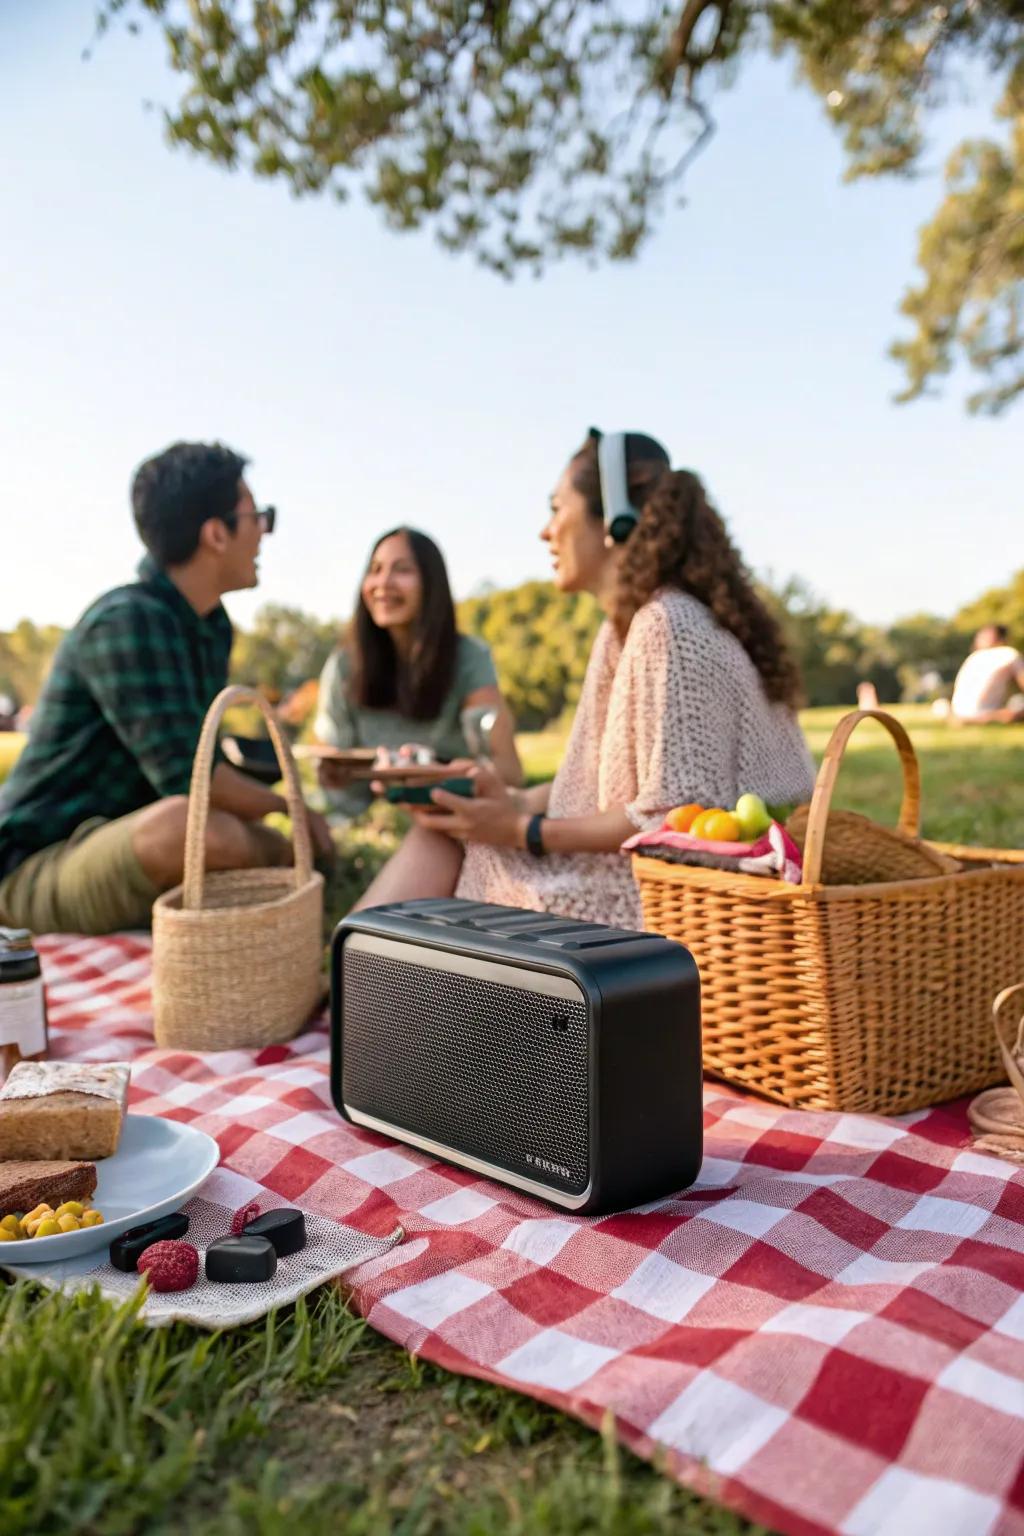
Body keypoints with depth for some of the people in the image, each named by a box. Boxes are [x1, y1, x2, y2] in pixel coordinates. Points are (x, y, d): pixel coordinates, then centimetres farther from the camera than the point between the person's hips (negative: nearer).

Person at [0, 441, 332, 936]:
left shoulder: (213, 627, 6)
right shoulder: (128, 621, -21)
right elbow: (187, 777, -28)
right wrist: (290, 810, -13)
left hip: (124, 855, 9)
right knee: (187, 823, -36)